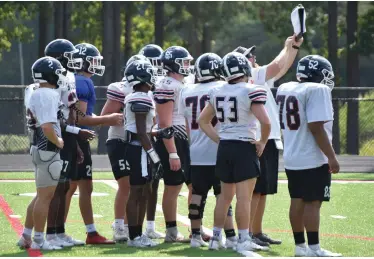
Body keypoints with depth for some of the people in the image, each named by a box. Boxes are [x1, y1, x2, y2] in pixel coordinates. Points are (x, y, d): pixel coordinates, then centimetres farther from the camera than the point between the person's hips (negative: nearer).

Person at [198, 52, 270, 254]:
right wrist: (262, 142, -5)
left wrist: (219, 139, 15)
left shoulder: (217, 93, 5)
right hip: (244, 148, -6)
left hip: (224, 148, 6)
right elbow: (265, 122, -21)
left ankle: (216, 238, 21)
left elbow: (202, 121, 15)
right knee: (244, 197, -3)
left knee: (225, 195, 17)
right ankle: (243, 241, -3)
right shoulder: (251, 92, -13)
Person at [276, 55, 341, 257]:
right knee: (312, 202, -5)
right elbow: (316, 127, -21)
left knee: (297, 201, 11)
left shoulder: (285, 89, 9)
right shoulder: (317, 91, -16)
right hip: (313, 159, -8)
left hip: (291, 158, 8)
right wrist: (331, 157, -17)